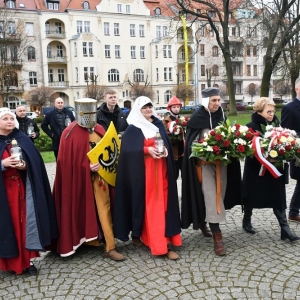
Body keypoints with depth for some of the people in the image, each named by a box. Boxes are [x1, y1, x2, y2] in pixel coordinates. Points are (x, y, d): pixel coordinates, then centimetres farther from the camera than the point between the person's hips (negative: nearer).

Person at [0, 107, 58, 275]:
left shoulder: (23, 140, 5)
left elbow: (36, 162, 2)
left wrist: (25, 166, -17)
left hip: (24, 187, 1)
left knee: (27, 221, 1)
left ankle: (29, 259, 13)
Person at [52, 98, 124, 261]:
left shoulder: (99, 130, 9)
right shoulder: (70, 133, -7)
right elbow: (67, 161, -10)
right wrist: (87, 167, -19)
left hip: (101, 176, 4)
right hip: (80, 179, -4)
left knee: (105, 209, 4)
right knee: (85, 210, 8)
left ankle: (110, 247, 12)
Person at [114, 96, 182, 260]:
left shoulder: (159, 125, 14)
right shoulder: (132, 129, -2)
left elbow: (168, 143, 14)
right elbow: (128, 150, -10)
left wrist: (166, 149, -8)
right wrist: (146, 150, -21)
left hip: (160, 171, 5)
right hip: (143, 172, -4)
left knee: (162, 204, 2)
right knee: (146, 204, -1)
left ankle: (165, 241, 5)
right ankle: (137, 233, 17)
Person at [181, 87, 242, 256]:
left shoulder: (221, 116, 9)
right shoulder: (197, 118, -8)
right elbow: (191, 142, -10)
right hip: (205, 162, -6)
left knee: (219, 193, 12)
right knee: (211, 196, -8)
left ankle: (203, 221, 35)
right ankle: (217, 236, -5)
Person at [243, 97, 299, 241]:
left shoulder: (276, 124, 2)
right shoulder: (251, 127, -13)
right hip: (256, 169, -4)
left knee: (278, 196, 4)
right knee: (252, 196, 12)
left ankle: (284, 227, 9)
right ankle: (247, 220, 33)